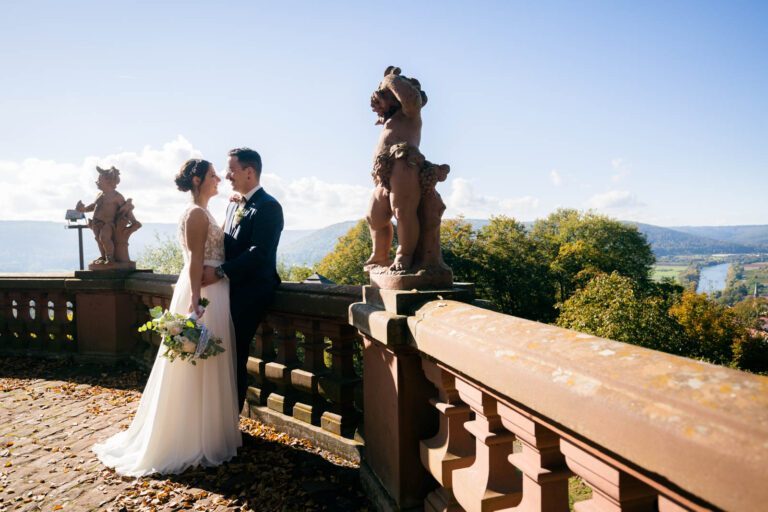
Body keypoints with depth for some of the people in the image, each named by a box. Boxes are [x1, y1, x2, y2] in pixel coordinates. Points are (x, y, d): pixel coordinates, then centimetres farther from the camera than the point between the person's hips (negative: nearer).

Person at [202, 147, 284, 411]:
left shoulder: (268, 207, -12)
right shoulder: (234, 205, 15)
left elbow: (258, 252, -21)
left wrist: (220, 272, -23)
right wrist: (213, 269, 0)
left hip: (250, 293, -8)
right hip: (231, 289, 8)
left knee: (234, 355, -3)